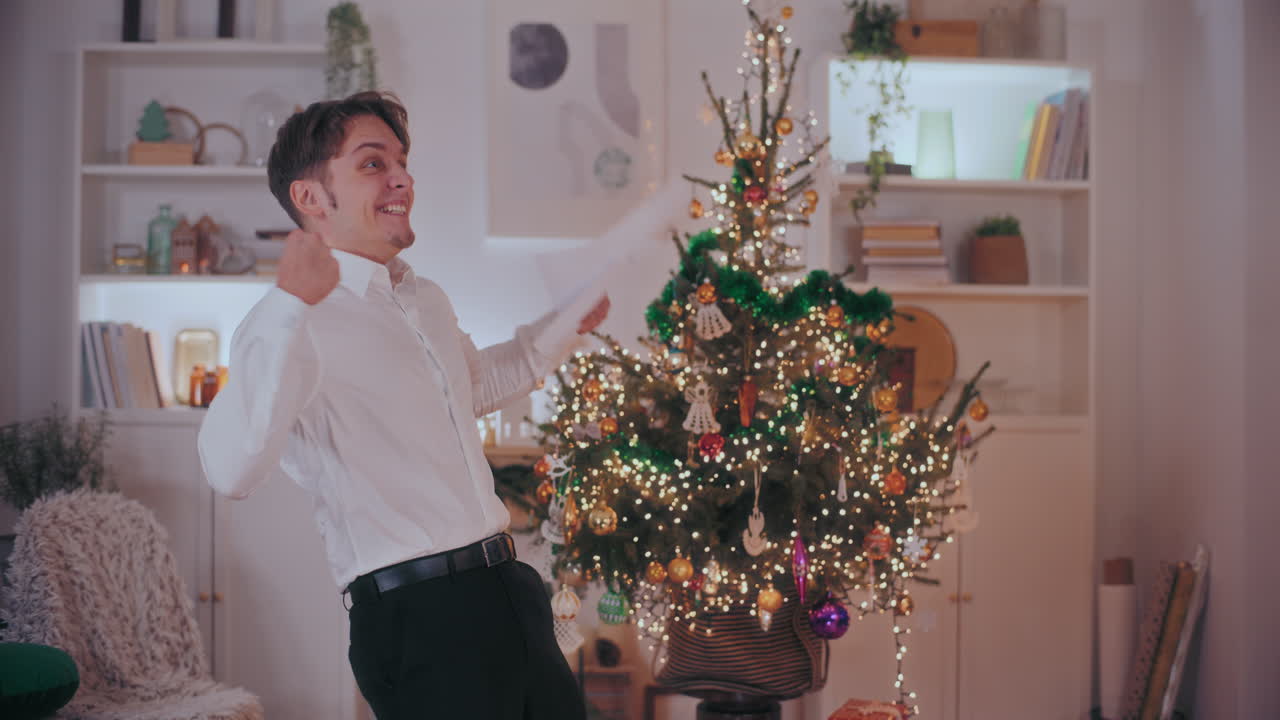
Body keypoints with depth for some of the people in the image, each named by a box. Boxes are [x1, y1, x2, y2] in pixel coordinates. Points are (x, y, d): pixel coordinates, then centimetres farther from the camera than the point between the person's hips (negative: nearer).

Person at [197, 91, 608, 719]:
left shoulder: (428, 301, 16)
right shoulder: (291, 321, -12)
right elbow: (232, 471, -30)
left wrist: (558, 332, 28)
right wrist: (289, 307, -36)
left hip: (511, 591, 8)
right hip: (417, 618, -8)